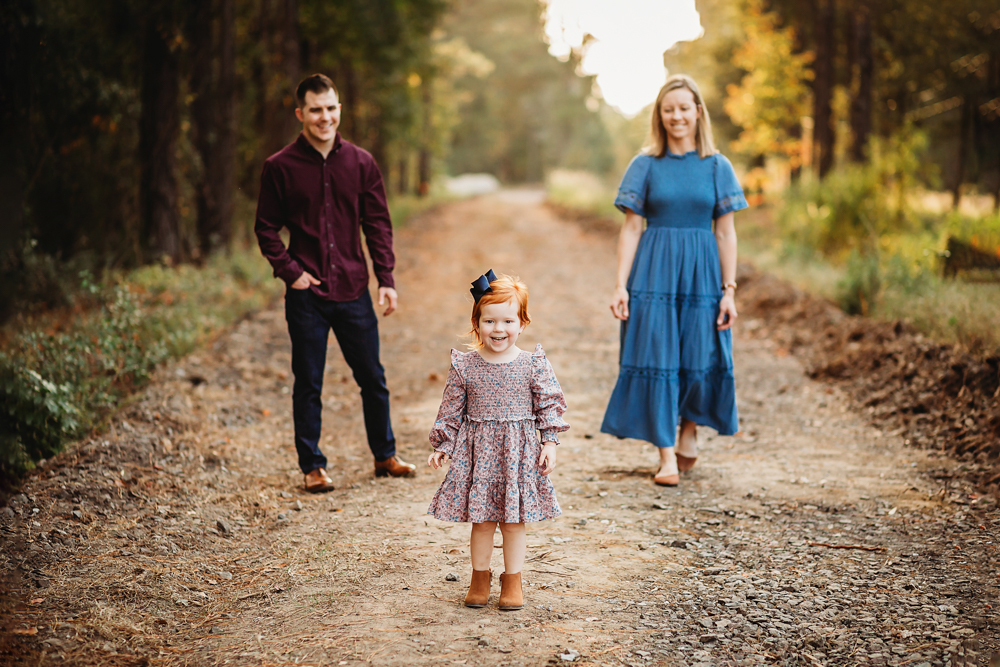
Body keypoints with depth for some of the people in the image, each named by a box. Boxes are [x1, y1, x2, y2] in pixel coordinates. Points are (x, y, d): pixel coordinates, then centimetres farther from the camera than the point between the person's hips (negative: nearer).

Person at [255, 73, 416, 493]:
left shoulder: (361, 163, 5)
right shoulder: (280, 167, -2)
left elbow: (377, 223, 7)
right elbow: (266, 228, 3)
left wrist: (386, 279, 1)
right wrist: (289, 271, -8)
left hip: (353, 292, 2)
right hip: (306, 296, -2)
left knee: (372, 378, 10)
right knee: (308, 384, 6)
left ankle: (385, 456, 26)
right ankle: (313, 466, 17)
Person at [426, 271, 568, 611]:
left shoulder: (533, 364, -4)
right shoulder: (464, 366, -2)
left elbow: (550, 404, 1)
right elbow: (451, 410, 5)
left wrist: (550, 443, -5)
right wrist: (442, 446, 3)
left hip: (519, 452, 0)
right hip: (477, 452, 1)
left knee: (515, 519, 7)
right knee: (480, 519, 7)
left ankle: (512, 581, 22)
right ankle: (480, 578, 23)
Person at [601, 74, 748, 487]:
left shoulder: (717, 167, 4)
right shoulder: (645, 165, 3)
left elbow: (726, 232, 3)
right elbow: (632, 228, 1)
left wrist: (729, 290, -3)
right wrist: (621, 285, -6)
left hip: (702, 274, 1)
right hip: (654, 273, -1)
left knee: (700, 357, 3)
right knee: (656, 358, -3)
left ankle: (689, 429, 32)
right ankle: (667, 457, 4)